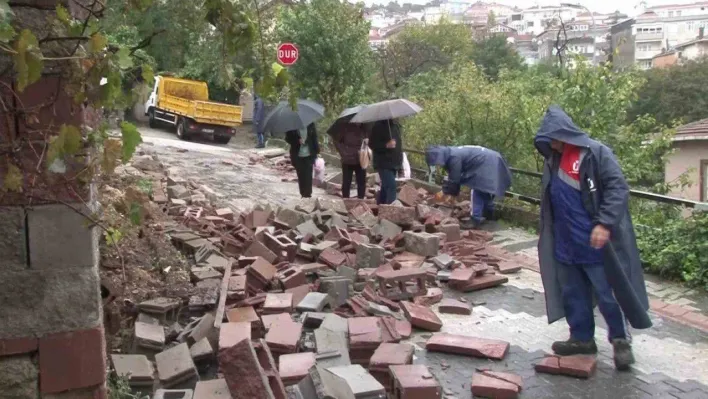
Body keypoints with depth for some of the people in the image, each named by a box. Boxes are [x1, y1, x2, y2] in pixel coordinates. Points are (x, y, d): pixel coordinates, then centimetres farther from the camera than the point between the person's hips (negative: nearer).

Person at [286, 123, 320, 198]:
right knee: (301, 177, 6)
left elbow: (314, 137, 7)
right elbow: (288, 138, 2)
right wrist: (297, 140, -16)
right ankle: (303, 194, 17)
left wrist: (316, 151, 2)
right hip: (297, 156, 0)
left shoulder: (310, 124, 2)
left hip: (309, 155, 0)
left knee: (308, 176, -5)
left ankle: (308, 194, 1)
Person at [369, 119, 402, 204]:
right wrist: (386, 145, -27)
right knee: (391, 186, -17)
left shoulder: (396, 125, 13)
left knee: (385, 187, 14)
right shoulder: (378, 126, -10)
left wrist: (399, 161, 21)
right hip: (384, 163, -8)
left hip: (394, 163, 8)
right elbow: (372, 144, -13)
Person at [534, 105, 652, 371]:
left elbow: (618, 189, -17)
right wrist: (548, 238, 19)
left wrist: (604, 224, -27)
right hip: (565, 245, 7)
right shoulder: (552, 160, 11)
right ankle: (582, 338, 28)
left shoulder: (596, 153, -10)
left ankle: (621, 340, 20)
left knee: (607, 293, 2)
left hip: (595, 243, -7)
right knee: (573, 294, 14)